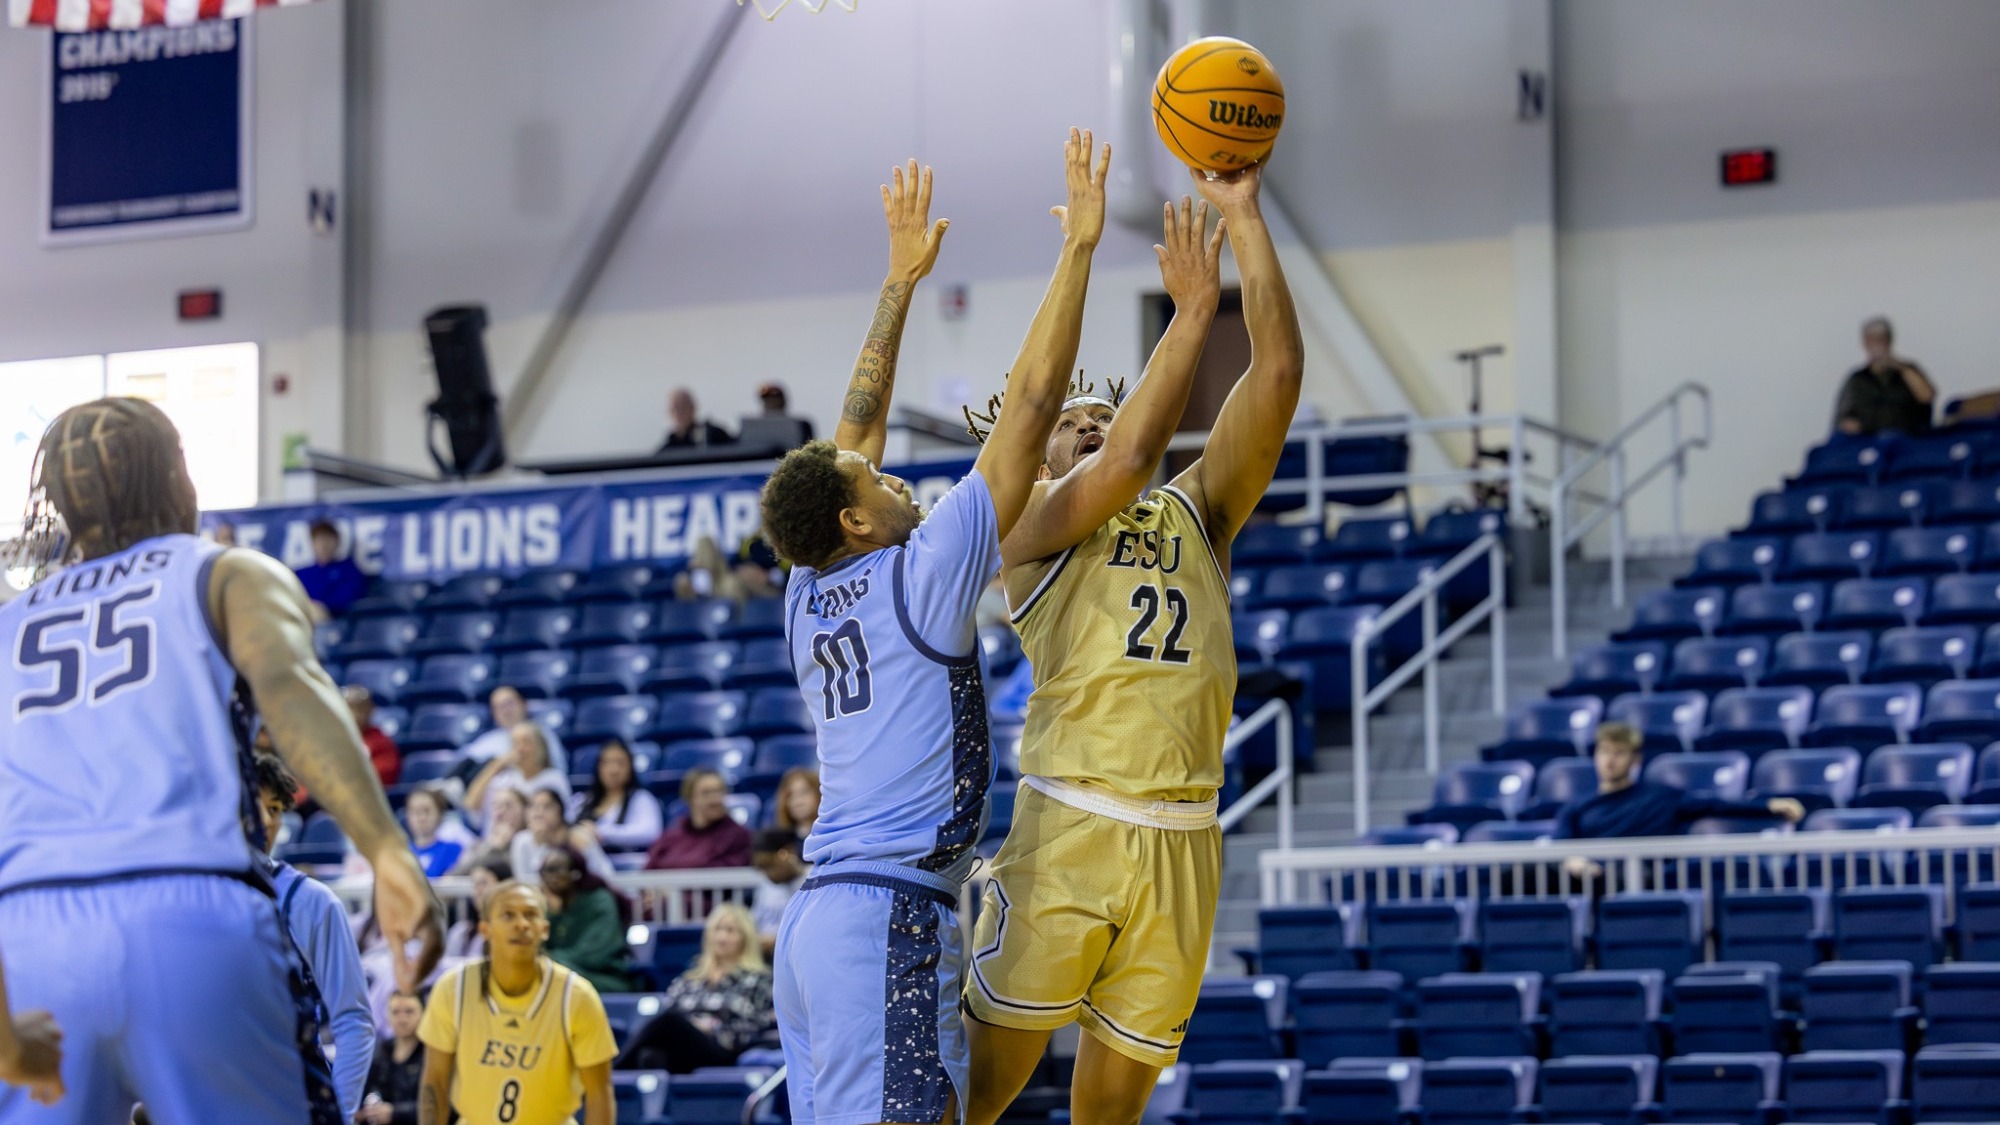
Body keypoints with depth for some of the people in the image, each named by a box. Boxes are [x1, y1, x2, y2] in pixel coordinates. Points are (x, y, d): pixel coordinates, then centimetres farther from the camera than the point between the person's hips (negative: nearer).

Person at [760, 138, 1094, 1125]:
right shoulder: (922, 574, -5)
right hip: (889, 919, -9)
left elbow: (857, 427, 26)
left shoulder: (812, 592, 14)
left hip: (817, 922, 9)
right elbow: (1031, 402, -4)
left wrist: (902, 279, 32)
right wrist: (1079, 247, 2)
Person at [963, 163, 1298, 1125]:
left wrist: (1243, 217, 5)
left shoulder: (1195, 514, 21)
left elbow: (1277, 375, 11)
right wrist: (1192, 309, -9)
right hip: (1071, 825, -4)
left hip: (1184, 839, 4)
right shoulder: (1030, 520, 8)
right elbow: (1125, 463, -13)